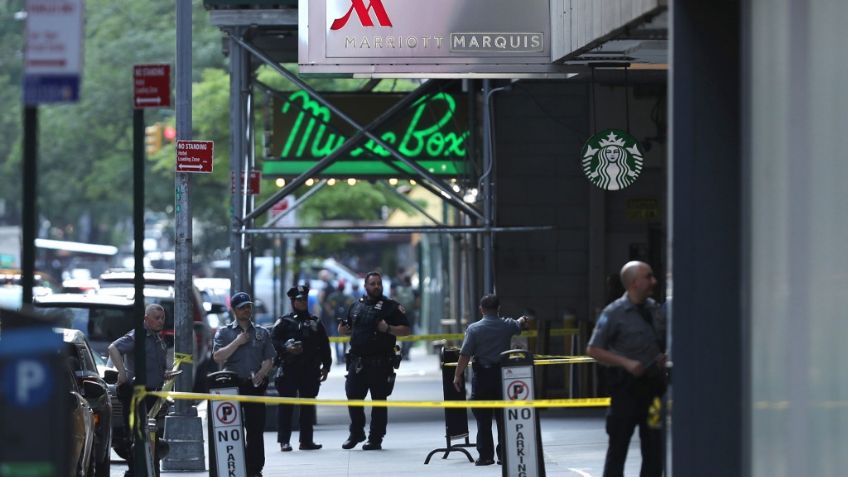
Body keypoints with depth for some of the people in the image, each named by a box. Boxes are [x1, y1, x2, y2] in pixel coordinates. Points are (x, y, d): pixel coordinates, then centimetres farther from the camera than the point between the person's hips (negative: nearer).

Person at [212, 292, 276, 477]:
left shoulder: (262, 333, 14)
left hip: (255, 386, 2)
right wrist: (237, 342, -10)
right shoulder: (224, 333, 7)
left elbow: (269, 360, 10)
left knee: (255, 428, 0)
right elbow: (217, 357, -6)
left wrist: (261, 375, -8)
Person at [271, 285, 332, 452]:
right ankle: (284, 441, -3)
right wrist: (286, 347, -20)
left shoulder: (315, 323, 16)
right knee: (286, 405, -5)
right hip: (289, 370, -4)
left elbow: (324, 346, 17)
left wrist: (326, 366, 10)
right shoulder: (284, 322, 5)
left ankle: (306, 440, 11)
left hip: (310, 371, 4)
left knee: (308, 406, 6)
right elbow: (273, 341, -3)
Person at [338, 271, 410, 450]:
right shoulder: (356, 306, 16)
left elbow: (405, 330, -3)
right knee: (353, 397, 5)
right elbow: (348, 328, 27)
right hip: (357, 360, 4)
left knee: (379, 401, 0)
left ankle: (375, 439, 6)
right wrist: (343, 329, 4)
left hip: (380, 362, -4)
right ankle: (356, 434, 22)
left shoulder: (391, 306, 1)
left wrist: (388, 329, -18)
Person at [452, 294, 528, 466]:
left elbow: (465, 355, -12)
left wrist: (457, 375, -3)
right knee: (503, 417, 8)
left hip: (482, 376, -2)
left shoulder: (474, 328, -8)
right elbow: (521, 325, 26)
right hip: (503, 373, 2)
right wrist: (523, 320, 50)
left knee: (483, 418, 2)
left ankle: (485, 455, 1)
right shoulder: (507, 325, 2)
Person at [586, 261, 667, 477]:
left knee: (654, 446, 6)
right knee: (618, 445, -1)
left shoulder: (654, 309, 9)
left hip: (653, 384, 5)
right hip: (627, 385, -5)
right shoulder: (614, 313, -8)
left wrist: (665, 357, 1)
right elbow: (593, 350, -8)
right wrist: (626, 363, -17)